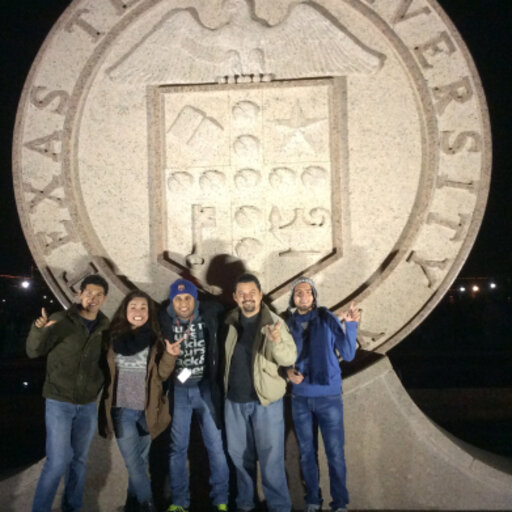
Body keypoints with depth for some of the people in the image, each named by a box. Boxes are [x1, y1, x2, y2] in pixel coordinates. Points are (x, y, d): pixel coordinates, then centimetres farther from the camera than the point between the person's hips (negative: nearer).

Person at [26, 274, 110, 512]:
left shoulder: (105, 327, 1)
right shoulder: (61, 320, -10)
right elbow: (34, 351, -13)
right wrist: (39, 329, -32)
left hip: (88, 405, 4)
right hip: (59, 403, -4)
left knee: (79, 460, 13)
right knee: (58, 462, -7)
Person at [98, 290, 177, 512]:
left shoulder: (154, 339, 2)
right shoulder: (113, 337, 0)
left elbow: (162, 374, -2)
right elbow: (103, 370, 6)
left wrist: (170, 354, -18)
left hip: (146, 409, 2)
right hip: (122, 408, -2)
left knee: (140, 462, 14)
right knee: (134, 463, -5)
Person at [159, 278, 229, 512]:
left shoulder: (210, 315, -10)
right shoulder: (164, 321, -8)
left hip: (206, 388, 0)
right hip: (178, 390, 1)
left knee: (216, 446, 5)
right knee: (178, 447, 10)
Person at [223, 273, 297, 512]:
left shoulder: (274, 322, -11)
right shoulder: (230, 322, 1)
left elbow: (290, 359, -19)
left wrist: (277, 342, -38)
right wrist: (223, 389, 0)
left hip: (265, 400, -4)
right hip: (234, 399, 4)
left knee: (270, 457, -1)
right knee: (239, 454, 15)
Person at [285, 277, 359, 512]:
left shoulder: (328, 319, -7)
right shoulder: (289, 325, 1)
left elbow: (348, 354, -11)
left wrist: (351, 325, -24)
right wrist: (288, 371, -12)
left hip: (329, 397, -3)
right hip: (300, 398, 3)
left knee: (335, 454, 2)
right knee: (306, 453, 12)